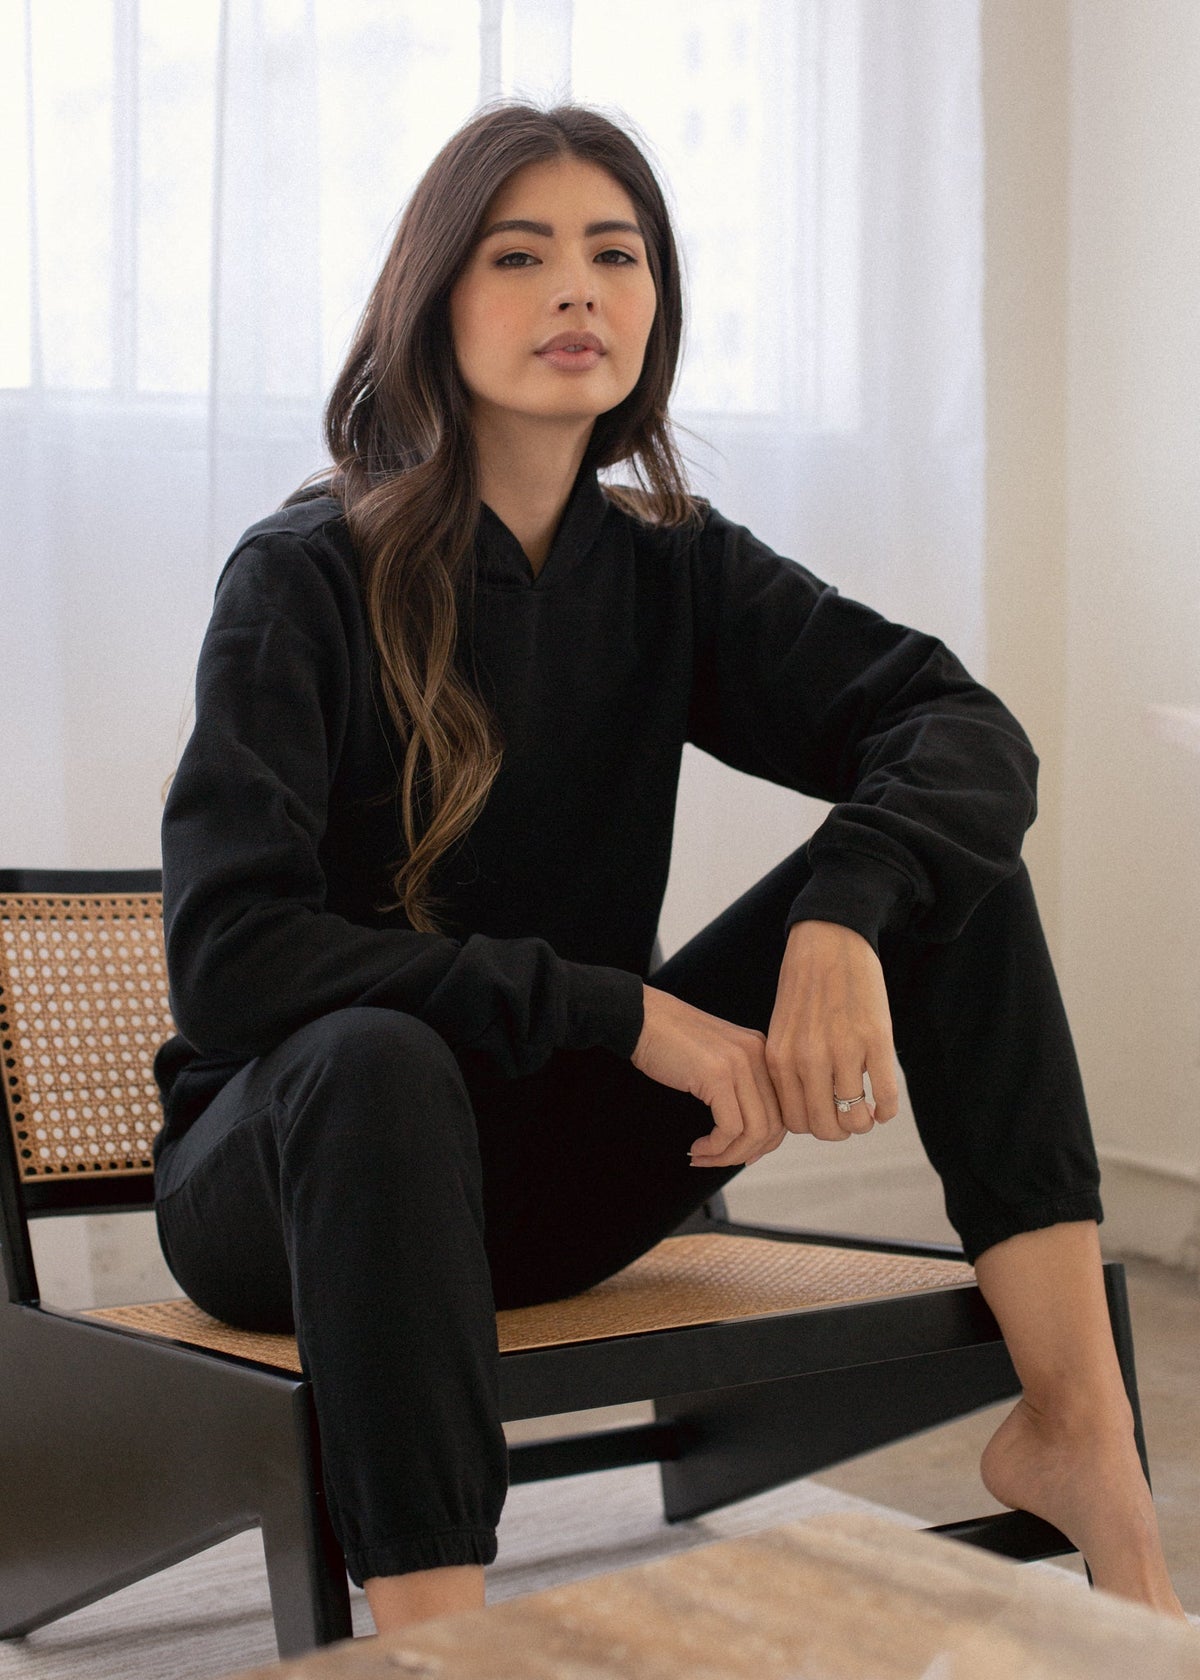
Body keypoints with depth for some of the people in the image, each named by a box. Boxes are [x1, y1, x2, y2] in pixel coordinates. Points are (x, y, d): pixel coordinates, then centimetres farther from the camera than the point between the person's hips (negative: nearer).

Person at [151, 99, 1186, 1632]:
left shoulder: (673, 570, 0)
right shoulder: (305, 580, -14)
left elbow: (968, 730, -11)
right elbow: (229, 957, -25)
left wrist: (844, 918, -32)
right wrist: (621, 1011, -30)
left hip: (546, 1179, 5)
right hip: (298, 1168, -4)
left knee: (940, 856, -10)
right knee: (380, 1062, -41)